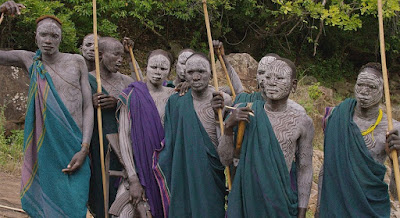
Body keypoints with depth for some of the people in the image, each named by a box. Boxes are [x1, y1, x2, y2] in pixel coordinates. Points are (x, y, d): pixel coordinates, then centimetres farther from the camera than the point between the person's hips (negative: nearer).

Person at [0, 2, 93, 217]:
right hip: (44, 149, 1)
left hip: (75, 148, -1)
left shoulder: (77, 61, 6)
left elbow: (88, 107, 4)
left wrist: (84, 149, -7)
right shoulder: (29, 60, 9)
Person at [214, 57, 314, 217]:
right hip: (248, 197, 1)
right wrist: (229, 126, -18)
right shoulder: (245, 113, -4)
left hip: (283, 199, -1)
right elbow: (226, 160, -3)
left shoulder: (302, 122, -6)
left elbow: (305, 170, 0)